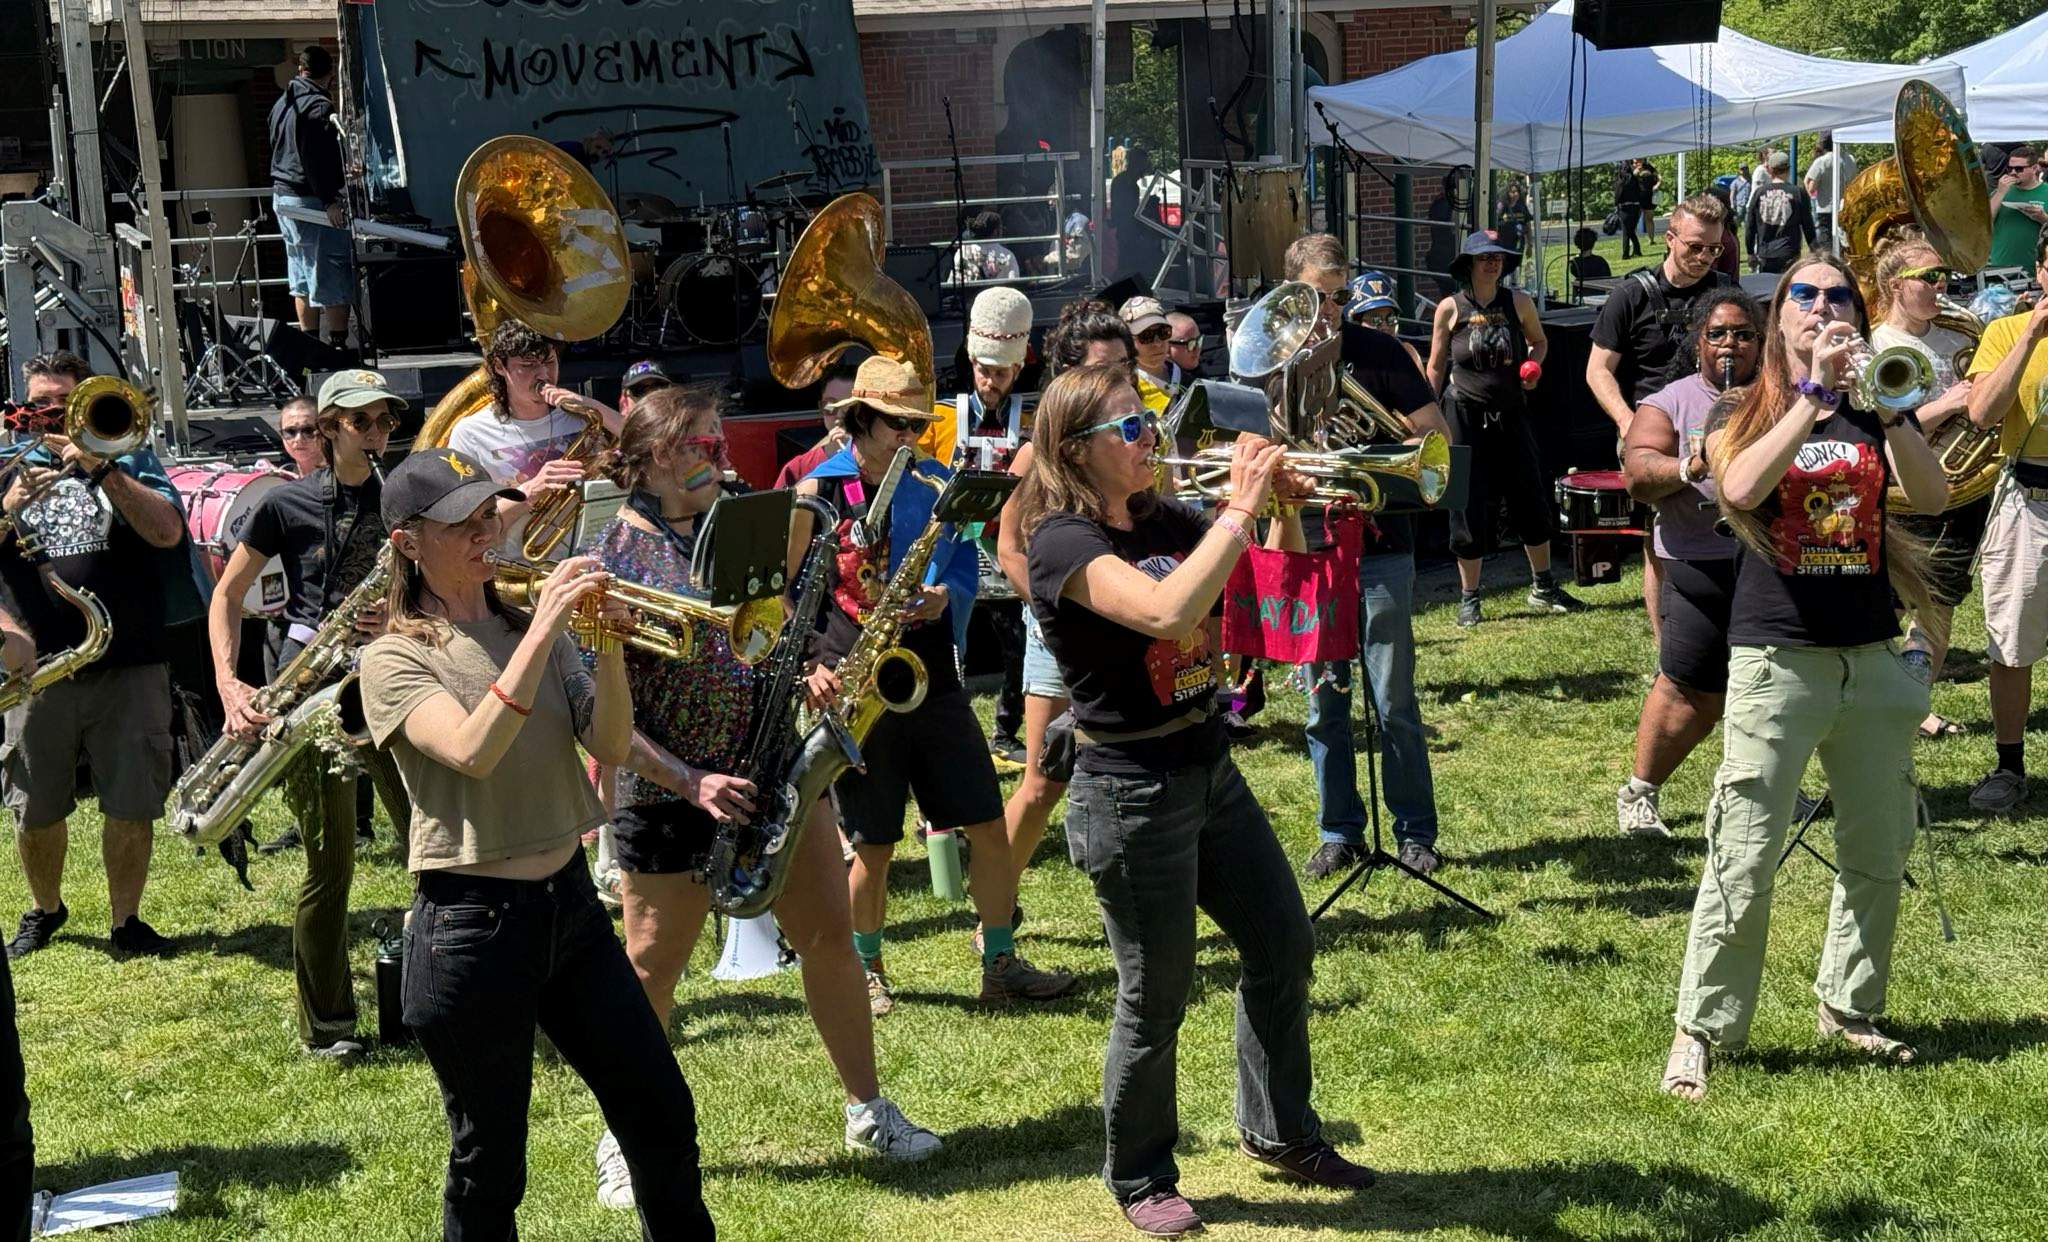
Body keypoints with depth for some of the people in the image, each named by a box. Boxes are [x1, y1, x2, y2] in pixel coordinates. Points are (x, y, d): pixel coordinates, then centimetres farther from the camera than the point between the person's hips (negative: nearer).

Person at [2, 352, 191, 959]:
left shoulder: (129, 460, 8)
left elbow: (168, 533, -10)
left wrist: (100, 468, -16)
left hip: (130, 668, -2)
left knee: (131, 807, 0)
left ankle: (125, 921, 15)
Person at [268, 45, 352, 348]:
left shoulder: (282, 103, 16)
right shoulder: (319, 105, -14)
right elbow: (318, 159, -22)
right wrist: (329, 200, -24)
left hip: (282, 197, 10)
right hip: (310, 200, -10)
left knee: (302, 282, 15)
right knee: (334, 280, -8)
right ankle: (337, 343, -12)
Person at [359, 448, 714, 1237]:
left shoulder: (527, 629, 9)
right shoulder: (394, 660, -7)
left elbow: (609, 746, -1)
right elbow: (473, 752, -25)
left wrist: (608, 646, -16)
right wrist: (541, 632, -28)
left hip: (569, 900, 6)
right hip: (473, 922, -6)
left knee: (663, 1118, 10)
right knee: (488, 1166, 5)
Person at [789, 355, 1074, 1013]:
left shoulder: (936, 483, 5)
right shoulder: (817, 493, -3)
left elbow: (965, 566, 9)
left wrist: (944, 595, -13)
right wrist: (812, 666, -13)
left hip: (932, 679, 3)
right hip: (856, 688, -3)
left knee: (988, 824, 1)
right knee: (873, 844, 4)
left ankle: (1001, 963, 13)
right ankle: (865, 971, 22)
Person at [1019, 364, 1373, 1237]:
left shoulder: (1163, 522, 6)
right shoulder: (1063, 543, -18)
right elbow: (1168, 613, -35)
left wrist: (1287, 502, -5)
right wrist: (1239, 506, -29)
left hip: (1208, 766, 8)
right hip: (1132, 792, -8)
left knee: (1284, 947, 14)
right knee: (1156, 996, 4)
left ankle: (1279, 1130, 33)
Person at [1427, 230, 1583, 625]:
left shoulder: (1519, 302, 1)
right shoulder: (1450, 308, -4)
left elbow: (1539, 341, 20)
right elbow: (1436, 368, 4)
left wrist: (1532, 367, -1)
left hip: (1510, 414, 3)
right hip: (1465, 415, -3)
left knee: (1532, 499, 7)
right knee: (1469, 505, 0)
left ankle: (1543, 588, 23)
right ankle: (1469, 598, 13)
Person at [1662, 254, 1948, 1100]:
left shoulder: (1872, 416, 9)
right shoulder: (1748, 413, 1)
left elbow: (1932, 496, -8)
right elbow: (1740, 490, -22)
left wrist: (1889, 405, -18)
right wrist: (1814, 394, -21)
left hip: (1873, 658, 4)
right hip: (1777, 659, -4)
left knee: (1880, 851, 12)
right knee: (1744, 858, -6)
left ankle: (1850, 1009, 29)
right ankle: (1702, 1030, 2)